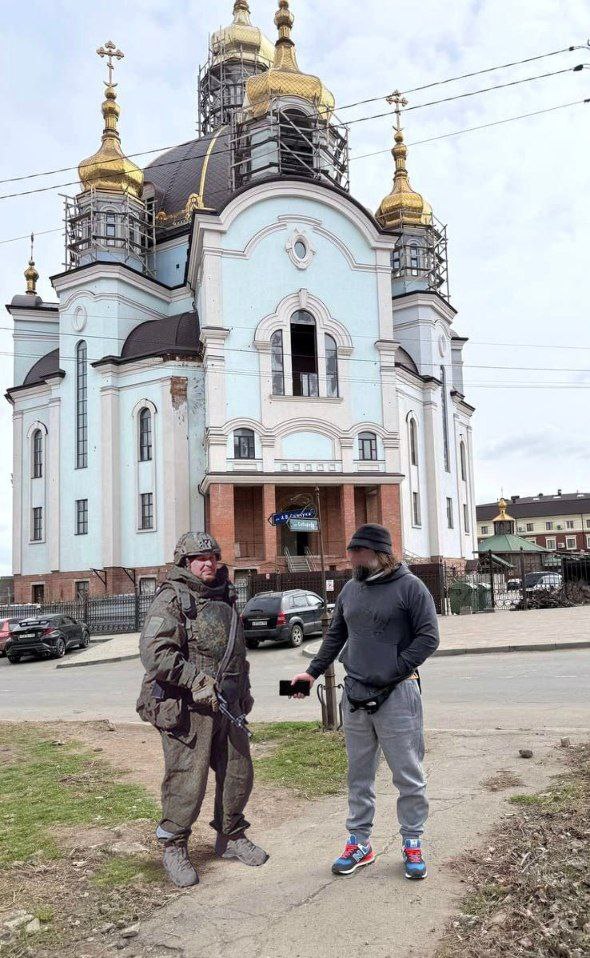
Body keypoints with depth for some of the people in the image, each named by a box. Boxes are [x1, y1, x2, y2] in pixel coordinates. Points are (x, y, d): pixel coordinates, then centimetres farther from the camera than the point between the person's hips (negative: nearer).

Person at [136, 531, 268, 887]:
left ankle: (231, 837, 34)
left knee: (239, 773, 14)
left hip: (228, 705, 7)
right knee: (187, 780, 0)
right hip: (187, 707, -7)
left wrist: (244, 693, 23)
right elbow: (154, 651, -21)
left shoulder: (225, 597, 14)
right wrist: (197, 681, -22)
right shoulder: (171, 598, -10)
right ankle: (174, 849, 21)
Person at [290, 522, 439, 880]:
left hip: (397, 695, -5)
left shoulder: (409, 586, -8)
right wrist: (313, 672, 11)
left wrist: (394, 672, -16)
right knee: (359, 775, 14)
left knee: (409, 775, 5)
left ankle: (413, 844, 23)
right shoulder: (351, 589, 10)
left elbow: (428, 637, -11)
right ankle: (360, 843, 27)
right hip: (355, 697, 6)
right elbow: (335, 636, 19)